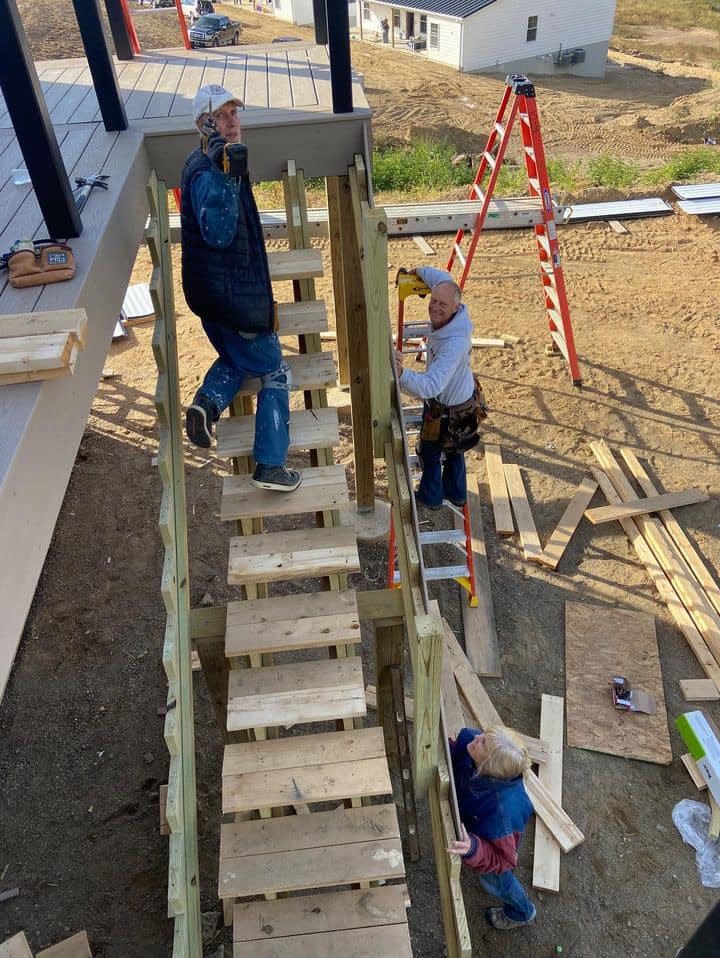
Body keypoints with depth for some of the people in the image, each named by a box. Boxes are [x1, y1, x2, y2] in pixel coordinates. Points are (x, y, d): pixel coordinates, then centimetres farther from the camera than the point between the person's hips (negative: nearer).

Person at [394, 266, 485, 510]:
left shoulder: (454, 344, -42)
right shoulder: (458, 315, -17)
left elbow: (430, 386, -52)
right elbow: (443, 278, 4)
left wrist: (402, 374, -65)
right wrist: (417, 271, 13)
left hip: (446, 410, -9)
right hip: (463, 398, 9)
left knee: (429, 453, 19)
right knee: (454, 450, 29)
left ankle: (431, 497, 42)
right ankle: (456, 494, 50)